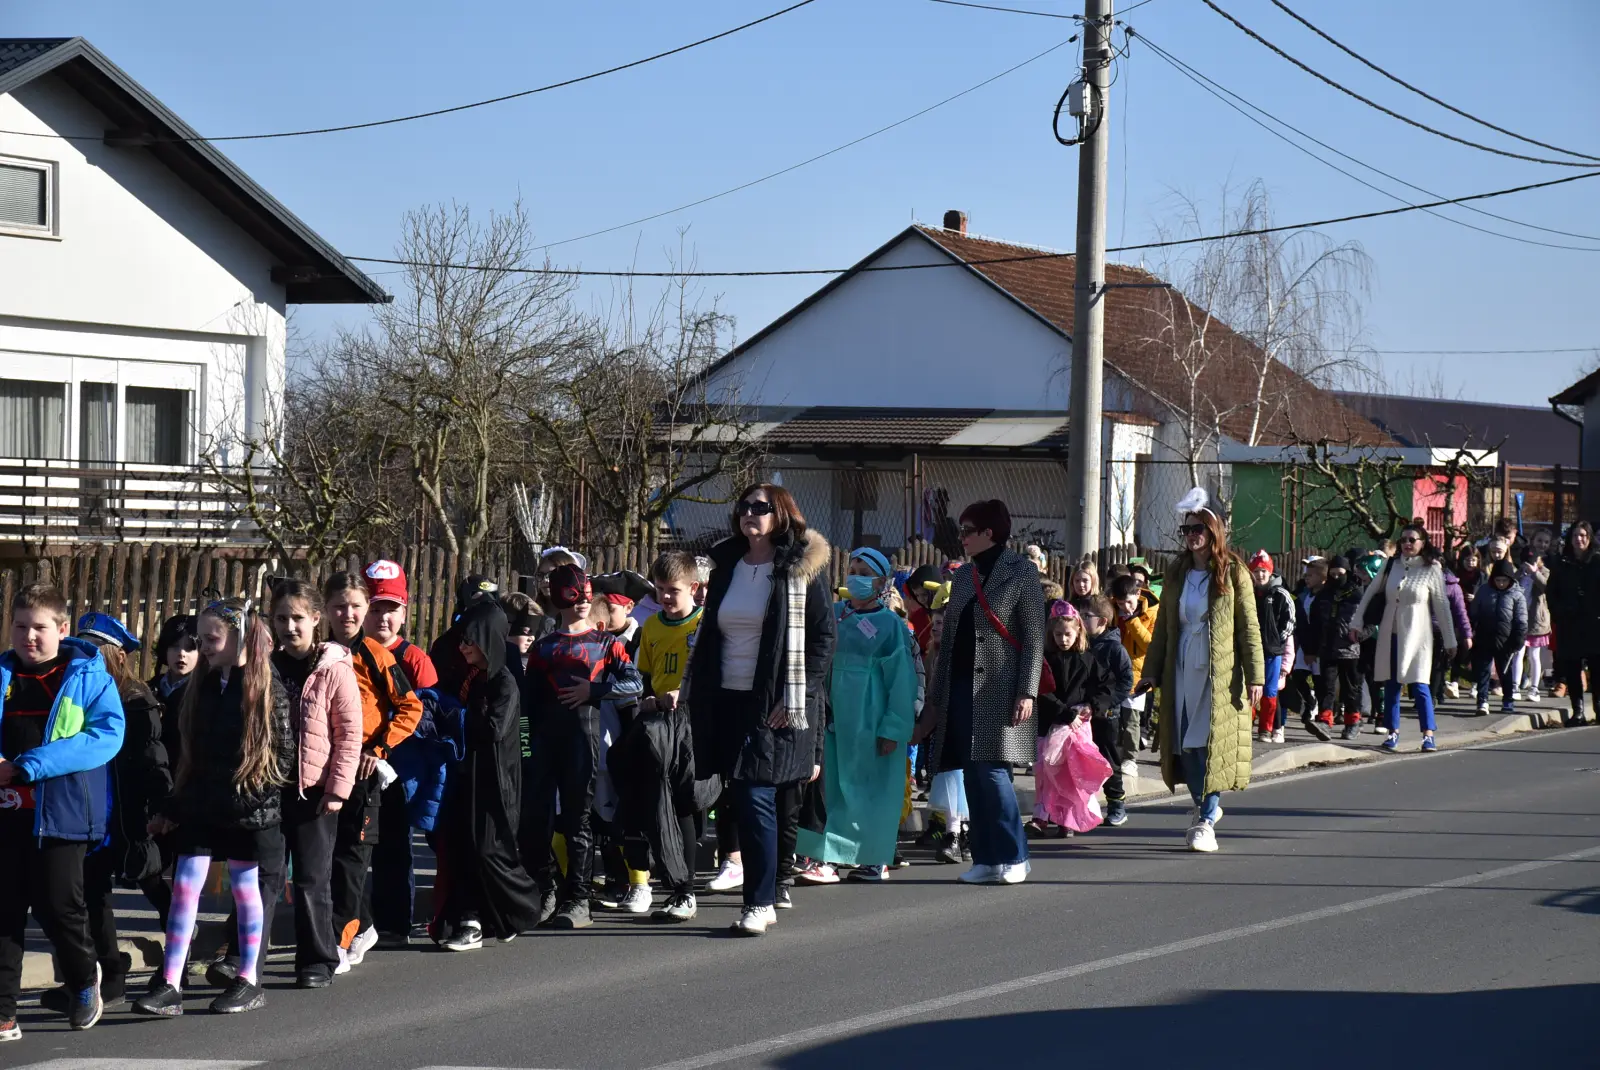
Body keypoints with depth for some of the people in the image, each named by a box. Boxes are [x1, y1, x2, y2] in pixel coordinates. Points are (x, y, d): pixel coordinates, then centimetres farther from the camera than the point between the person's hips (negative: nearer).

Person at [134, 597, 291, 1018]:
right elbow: (191, 754, 14)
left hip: (247, 809, -5)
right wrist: (173, 807, 14)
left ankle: (249, 981, 18)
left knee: (245, 886, 5)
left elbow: (284, 754, -8)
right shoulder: (203, 687, 9)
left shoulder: (268, 690, -9)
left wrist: (260, 795, -12)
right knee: (185, 885, -1)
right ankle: (169, 986, -3)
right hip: (202, 805, 5)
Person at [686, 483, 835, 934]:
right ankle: (764, 892, 14)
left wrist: (795, 697, -13)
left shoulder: (803, 569, -3)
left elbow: (823, 637, -6)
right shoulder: (726, 567, 14)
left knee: (757, 799, -10)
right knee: (744, 800, 6)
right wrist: (697, 699, 12)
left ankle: (760, 902, -6)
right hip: (728, 702, 6)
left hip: (776, 707, -6)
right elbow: (708, 635, 19)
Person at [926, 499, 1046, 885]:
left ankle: (1014, 857, -1)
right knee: (973, 776, 5)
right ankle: (986, 858, 10)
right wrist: (937, 692, 14)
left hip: (999, 692, -7)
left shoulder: (1020, 572, -3)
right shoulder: (963, 575, 16)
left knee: (991, 771, -11)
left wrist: (1027, 693, -14)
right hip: (963, 690, 7)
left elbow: (1035, 638, -7)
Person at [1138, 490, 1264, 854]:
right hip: (1182, 670, 5)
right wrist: (1151, 671, 10)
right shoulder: (1176, 573, 11)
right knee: (1185, 743, 4)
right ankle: (1204, 805, 24)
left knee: (1212, 743, -7)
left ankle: (1206, 820, -4)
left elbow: (1249, 627, -4)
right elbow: (1163, 625, 14)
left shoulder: (1233, 572, -3)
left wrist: (1254, 675, -9)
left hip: (1219, 672, -4)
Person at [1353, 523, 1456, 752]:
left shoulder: (1431, 570, -5)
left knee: (1419, 685, -9)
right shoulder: (1391, 565, 4)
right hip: (1390, 635, 4)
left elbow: (1442, 607, -1)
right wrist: (1358, 623, 8)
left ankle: (1428, 734, -8)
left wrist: (1449, 640, 1)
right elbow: (1370, 593, 11)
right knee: (1391, 684, 7)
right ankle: (1393, 732, 15)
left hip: (1416, 636, -4)